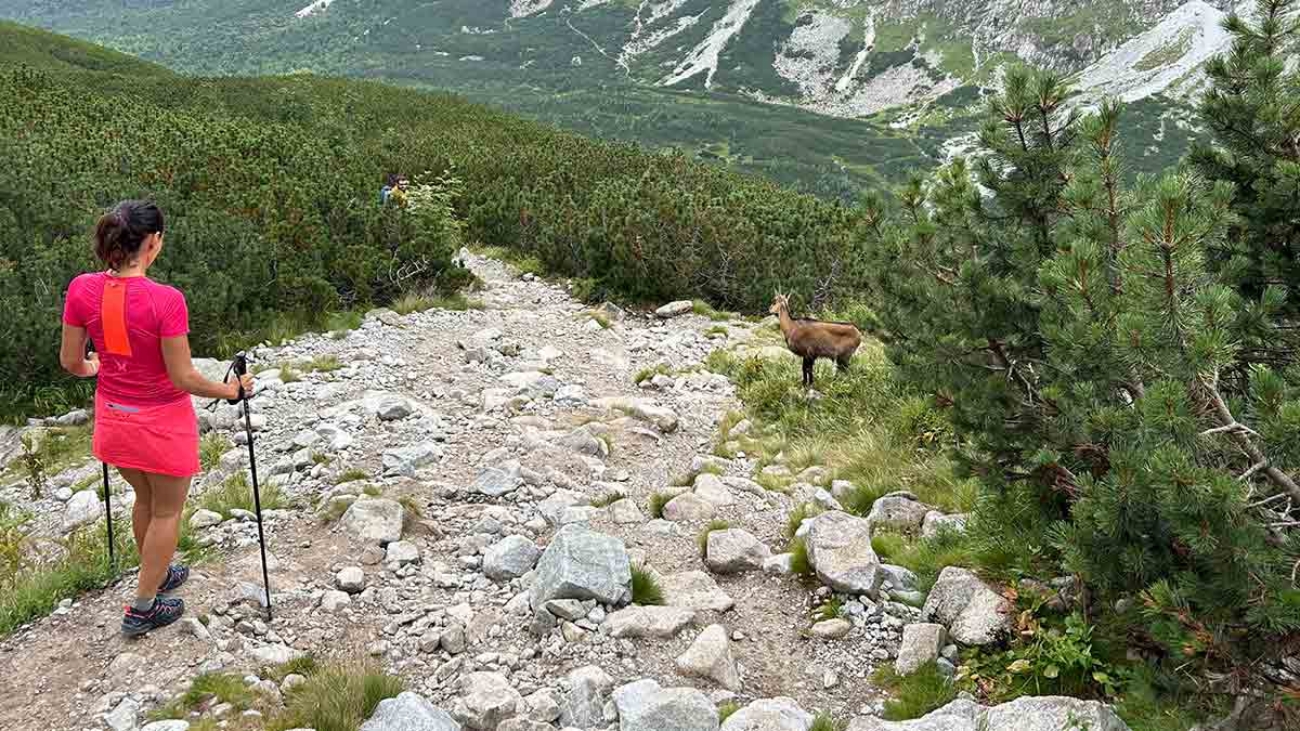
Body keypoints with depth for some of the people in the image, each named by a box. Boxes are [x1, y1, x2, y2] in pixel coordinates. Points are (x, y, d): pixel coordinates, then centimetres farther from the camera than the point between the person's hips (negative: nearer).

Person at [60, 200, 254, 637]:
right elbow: (183, 378, -20)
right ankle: (143, 609, 25)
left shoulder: (82, 289, -11)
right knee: (167, 511, 16)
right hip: (162, 423, -5)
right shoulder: (166, 300, -26)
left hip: (114, 418, 6)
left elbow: (71, 362, 0)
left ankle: (156, 576, 48)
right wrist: (228, 390, -3)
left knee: (144, 499, 28)